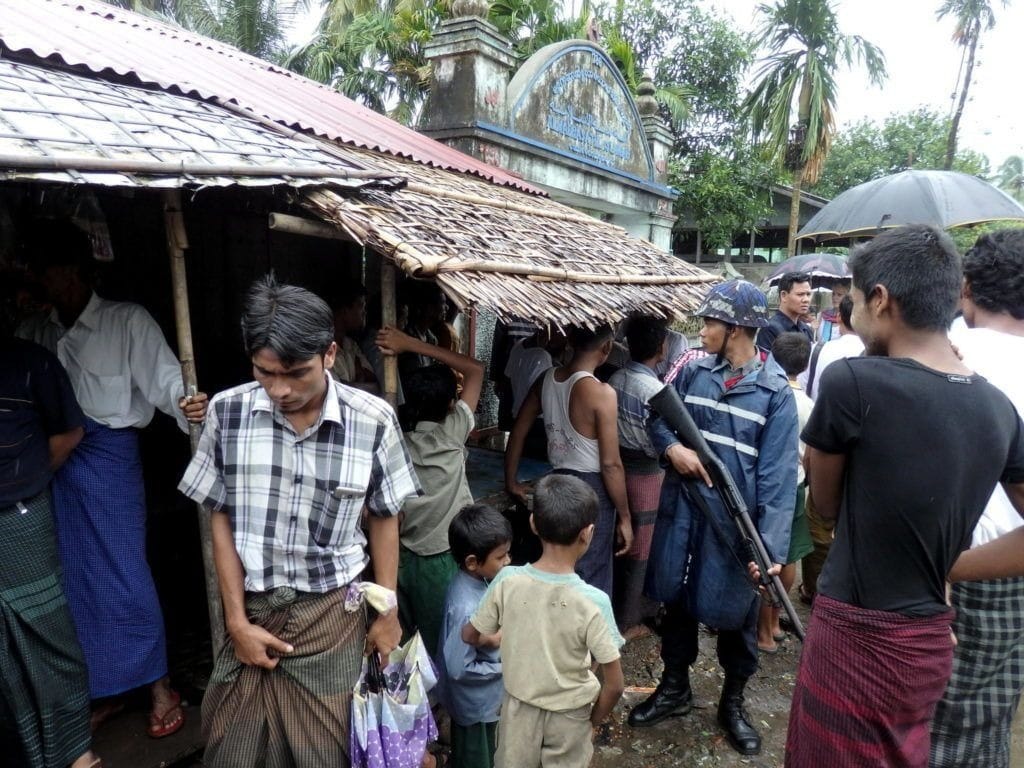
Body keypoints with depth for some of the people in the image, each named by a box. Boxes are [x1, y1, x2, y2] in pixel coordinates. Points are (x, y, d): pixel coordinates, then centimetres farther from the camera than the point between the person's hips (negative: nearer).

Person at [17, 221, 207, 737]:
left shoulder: (128, 320, -5)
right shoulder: (32, 333, 12)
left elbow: (162, 378, -16)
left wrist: (185, 404, -36)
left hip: (108, 456, -5)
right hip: (52, 464, 5)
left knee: (124, 576, 0)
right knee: (75, 578, 13)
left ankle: (159, 687, 18)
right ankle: (102, 690, 31)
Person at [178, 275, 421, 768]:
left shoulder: (372, 420, -14)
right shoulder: (227, 412, -11)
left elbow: (383, 519, -1)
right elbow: (221, 521, -1)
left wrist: (386, 612, 4)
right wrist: (237, 620, -2)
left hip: (332, 612, -1)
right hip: (252, 609, 2)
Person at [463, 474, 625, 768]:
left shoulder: (507, 581, -21)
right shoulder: (593, 601, -27)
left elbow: (470, 636, -5)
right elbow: (614, 685, -18)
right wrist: (593, 721, 1)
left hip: (519, 708, 2)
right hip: (568, 716, -2)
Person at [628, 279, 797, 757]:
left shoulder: (775, 392, -11)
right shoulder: (693, 372, 1)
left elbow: (778, 474, -15)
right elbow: (659, 420, 10)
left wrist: (771, 546, -22)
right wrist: (672, 447, -14)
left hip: (735, 519, -4)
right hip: (682, 508, 4)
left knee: (735, 611, 12)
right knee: (675, 598, 16)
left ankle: (732, 702, 37)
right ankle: (674, 689, 39)